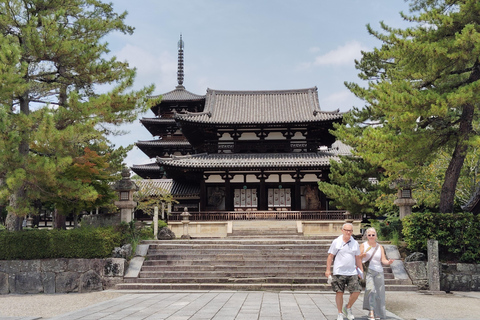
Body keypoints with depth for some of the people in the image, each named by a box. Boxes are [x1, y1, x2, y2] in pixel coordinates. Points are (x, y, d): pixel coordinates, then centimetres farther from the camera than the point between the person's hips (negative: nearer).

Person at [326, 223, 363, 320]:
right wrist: (328, 270, -2)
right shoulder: (336, 242, 0)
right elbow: (330, 256, 2)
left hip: (352, 272, 3)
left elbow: (358, 258, 17)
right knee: (339, 292, -1)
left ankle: (348, 308, 20)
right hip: (339, 272, -3)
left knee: (356, 291, -5)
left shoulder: (355, 243, 9)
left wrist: (361, 270, 13)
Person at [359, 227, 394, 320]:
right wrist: (363, 254, -18)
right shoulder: (363, 245, 5)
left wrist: (388, 262, -17)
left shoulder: (380, 247, 12)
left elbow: (383, 260, 4)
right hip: (367, 271, -3)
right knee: (371, 290, -22)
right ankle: (371, 312, -21)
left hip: (378, 271, 3)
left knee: (379, 293, 4)